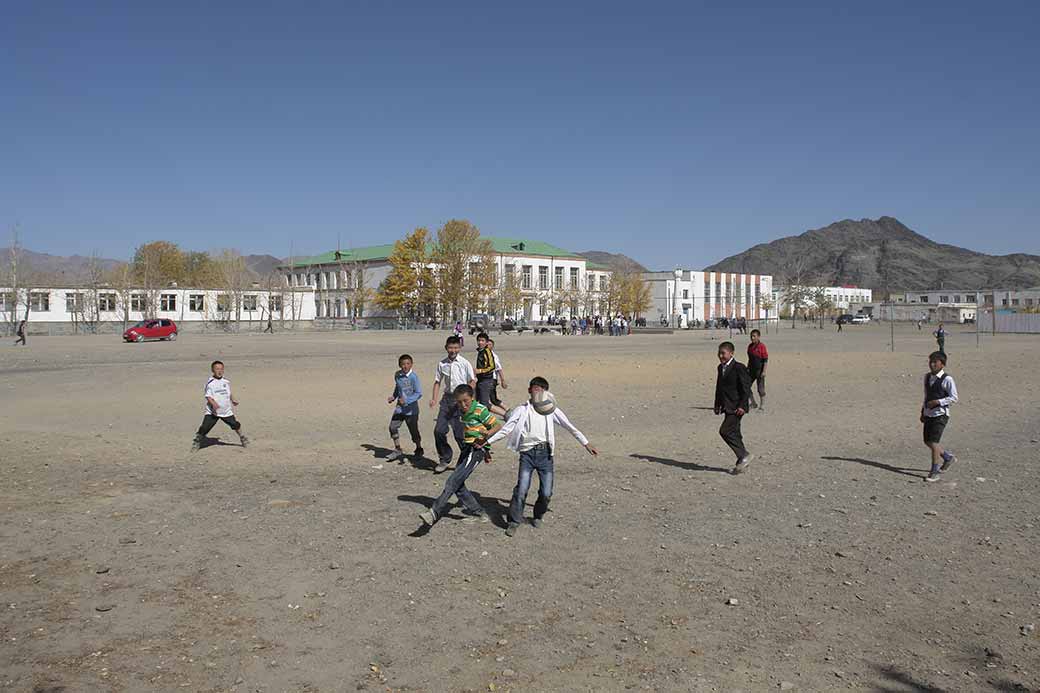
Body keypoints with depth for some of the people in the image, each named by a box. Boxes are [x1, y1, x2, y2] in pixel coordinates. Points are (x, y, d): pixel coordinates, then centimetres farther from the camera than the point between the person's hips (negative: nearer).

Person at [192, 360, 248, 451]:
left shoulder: (226, 381, 5)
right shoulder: (210, 382, -10)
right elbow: (208, 396, -12)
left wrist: (233, 400, 13)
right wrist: (214, 404, -27)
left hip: (226, 410, 4)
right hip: (212, 411, -4)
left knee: (236, 425, 6)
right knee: (204, 428, -11)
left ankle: (243, 439, 29)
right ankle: (197, 443, 6)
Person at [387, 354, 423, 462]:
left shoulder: (414, 376, -16)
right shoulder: (397, 375, 3)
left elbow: (419, 393, -18)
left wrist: (407, 400, -26)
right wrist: (393, 397, 8)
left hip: (411, 409, -5)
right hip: (400, 408, 5)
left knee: (413, 430, 4)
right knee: (393, 427, -6)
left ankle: (419, 449, 30)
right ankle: (398, 450, 10)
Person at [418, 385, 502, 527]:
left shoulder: (480, 410, -14)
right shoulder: (460, 410, 8)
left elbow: (498, 425, -12)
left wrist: (487, 433, -31)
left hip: (477, 449, -9)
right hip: (466, 447, 9)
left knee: (453, 481, -19)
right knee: (458, 484, 9)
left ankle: (435, 512, -24)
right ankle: (477, 511, 21)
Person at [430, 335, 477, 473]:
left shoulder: (464, 363, -6)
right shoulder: (442, 363, 4)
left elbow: (473, 382, -4)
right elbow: (438, 381, 11)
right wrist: (434, 399, 0)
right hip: (447, 399, 4)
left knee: (459, 433, -1)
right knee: (439, 430, 0)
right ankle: (444, 459, 18)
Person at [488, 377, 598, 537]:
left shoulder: (551, 410, 8)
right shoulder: (521, 411, 6)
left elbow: (570, 427, 11)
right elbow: (505, 430, 5)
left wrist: (586, 443, 9)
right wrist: (486, 442, -3)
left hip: (545, 453, 1)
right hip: (527, 453, -1)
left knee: (546, 492, -1)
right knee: (521, 489, -12)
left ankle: (538, 516, 27)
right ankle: (515, 521, 4)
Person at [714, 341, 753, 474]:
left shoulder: (739, 367, -13)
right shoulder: (721, 368, 13)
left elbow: (746, 388, -14)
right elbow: (718, 387, 21)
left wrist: (742, 406, -18)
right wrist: (717, 405, 16)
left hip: (736, 407, -9)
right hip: (727, 407, 9)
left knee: (725, 431, -16)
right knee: (734, 433, 11)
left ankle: (745, 456, -6)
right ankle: (742, 462, 20)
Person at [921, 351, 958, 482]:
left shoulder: (947, 379, -14)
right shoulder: (927, 377, 9)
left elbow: (954, 398, -13)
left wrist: (938, 402, -23)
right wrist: (923, 412, 17)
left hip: (940, 415, -8)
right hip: (928, 414, 8)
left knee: (934, 442, -9)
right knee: (927, 441, 13)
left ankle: (934, 472, 2)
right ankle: (948, 457, 37)